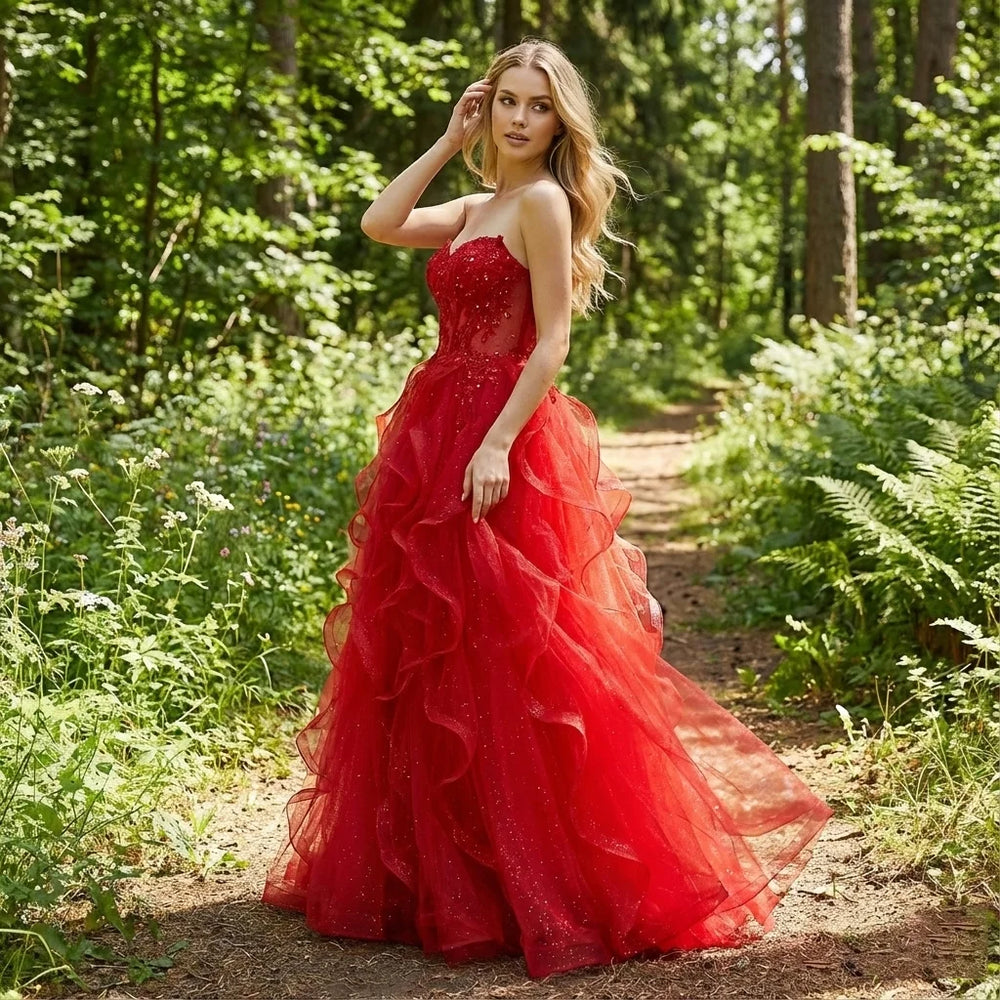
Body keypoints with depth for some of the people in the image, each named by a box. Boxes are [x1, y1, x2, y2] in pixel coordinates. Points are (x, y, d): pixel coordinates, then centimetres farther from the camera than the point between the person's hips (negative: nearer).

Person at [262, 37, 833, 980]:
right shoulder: (476, 208, 17)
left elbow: (552, 342, -15)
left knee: (505, 662, -6)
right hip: (438, 433, 9)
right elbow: (379, 223, 8)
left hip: (501, 436, -9)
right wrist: (449, 141, 10)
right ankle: (452, 866, 24)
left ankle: (549, 883, 4)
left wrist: (498, 444, -24)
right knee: (435, 659, 12)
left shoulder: (544, 201, -8)